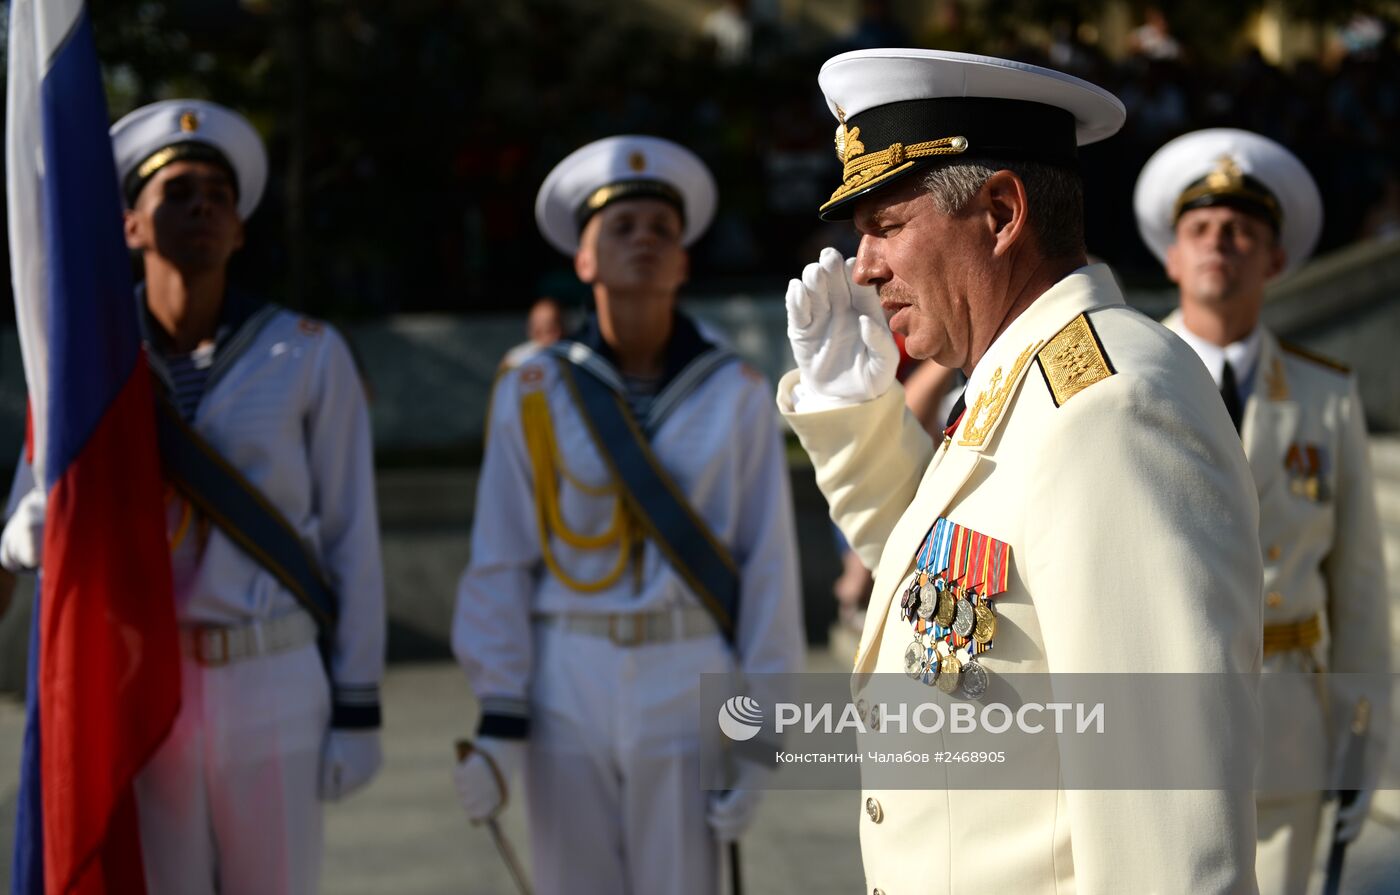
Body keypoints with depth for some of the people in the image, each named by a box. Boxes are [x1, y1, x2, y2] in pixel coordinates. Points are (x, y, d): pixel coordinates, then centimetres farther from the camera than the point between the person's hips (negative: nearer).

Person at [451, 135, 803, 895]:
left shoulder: (736, 395, 1)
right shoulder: (533, 396, 0)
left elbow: (769, 566, 1)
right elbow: (500, 567, 1)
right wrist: (500, 723, -3)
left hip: (689, 684, 0)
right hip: (568, 685, 1)